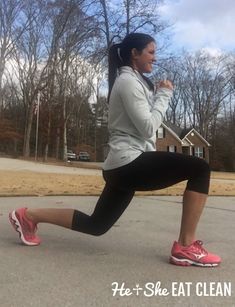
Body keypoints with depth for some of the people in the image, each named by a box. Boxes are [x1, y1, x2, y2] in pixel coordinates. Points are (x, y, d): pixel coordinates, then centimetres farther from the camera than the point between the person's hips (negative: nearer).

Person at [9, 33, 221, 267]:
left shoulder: (133, 80, 23)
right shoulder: (128, 80, -8)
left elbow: (144, 124, 23)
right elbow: (148, 128, -16)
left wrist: (158, 94, 14)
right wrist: (164, 94, -4)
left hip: (124, 166, 10)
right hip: (129, 162, -10)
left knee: (96, 225, 17)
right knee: (199, 168, -14)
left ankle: (28, 215, 23)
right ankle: (186, 247, -9)